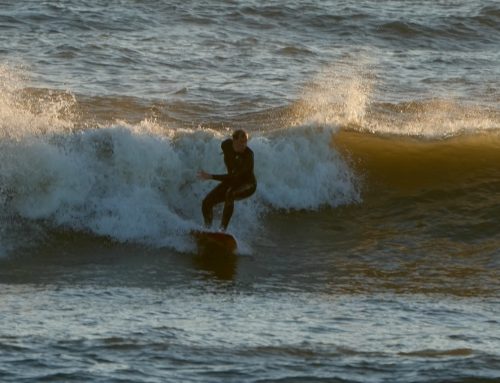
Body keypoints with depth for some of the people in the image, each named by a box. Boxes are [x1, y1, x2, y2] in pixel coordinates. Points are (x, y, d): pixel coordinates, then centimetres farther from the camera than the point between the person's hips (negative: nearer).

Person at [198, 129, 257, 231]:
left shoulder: (248, 155, -33)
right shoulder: (227, 145, -16)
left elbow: (234, 177, -38)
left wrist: (211, 177, -40)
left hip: (248, 185, -6)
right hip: (231, 181, 6)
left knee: (230, 194, -39)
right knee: (207, 203, -7)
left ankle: (223, 229, -37)